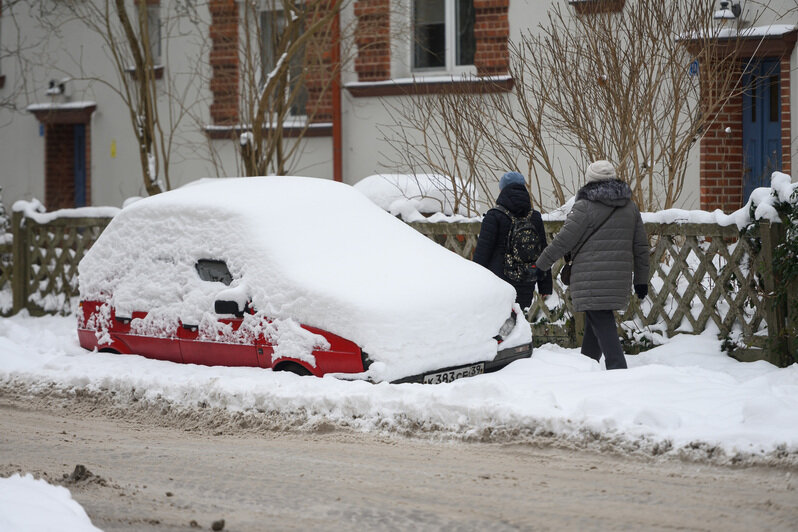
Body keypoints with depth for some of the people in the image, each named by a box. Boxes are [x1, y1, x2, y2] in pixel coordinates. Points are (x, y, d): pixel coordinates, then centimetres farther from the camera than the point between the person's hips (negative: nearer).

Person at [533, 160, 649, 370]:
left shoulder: (585, 207, -8)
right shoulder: (630, 207, 12)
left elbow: (563, 241, -8)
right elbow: (641, 246, 15)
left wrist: (540, 265, 2)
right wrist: (641, 279, 21)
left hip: (592, 278, -7)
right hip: (619, 276, 7)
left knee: (602, 323, -8)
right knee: (594, 322, 17)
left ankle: (617, 369, -17)